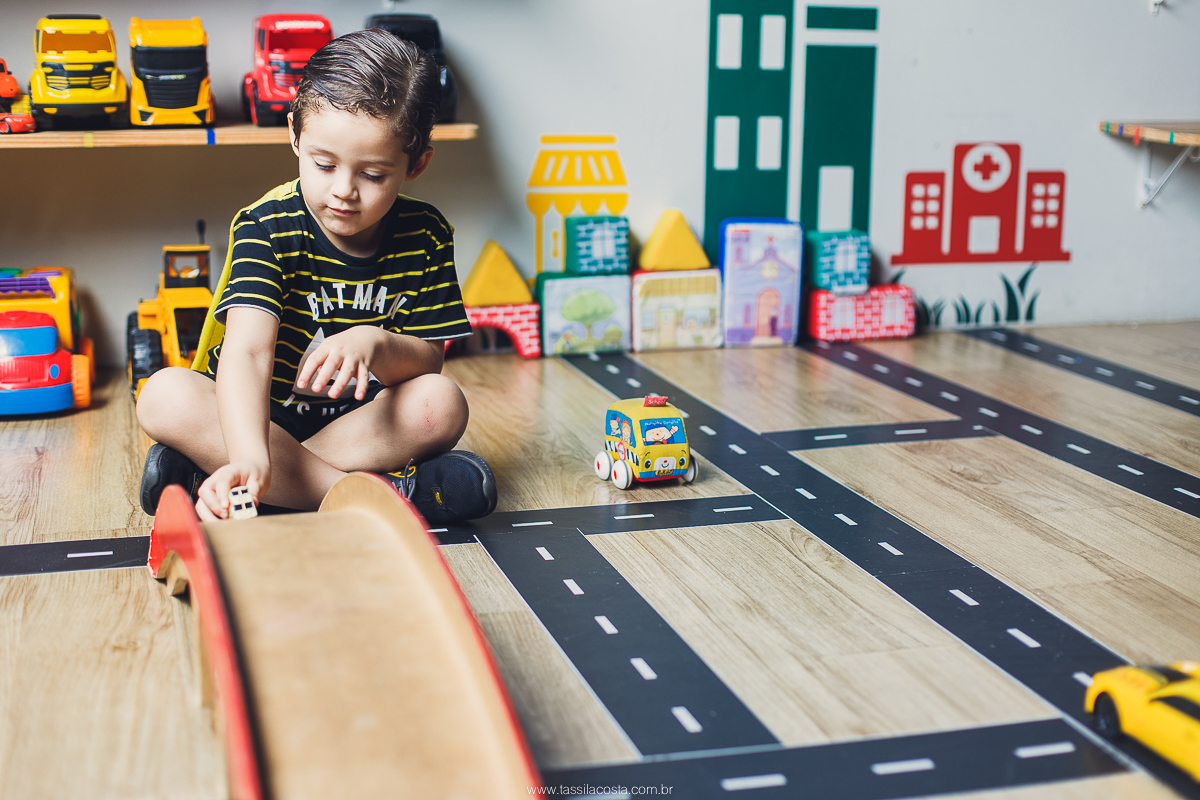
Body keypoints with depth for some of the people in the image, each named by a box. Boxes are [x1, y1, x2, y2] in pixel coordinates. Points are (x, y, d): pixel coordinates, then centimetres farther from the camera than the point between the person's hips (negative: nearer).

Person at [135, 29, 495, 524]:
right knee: (165, 396, -30)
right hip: (257, 417, -1)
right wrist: (250, 458, -52)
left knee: (442, 404, -28)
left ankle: (209, 474, -28)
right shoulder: (266, 227, -19)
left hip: (360, 419, 2)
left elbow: (428, 359, -7)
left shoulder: (425, 236, -8)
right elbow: (247, 351, -34)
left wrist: (377, 344, -33)